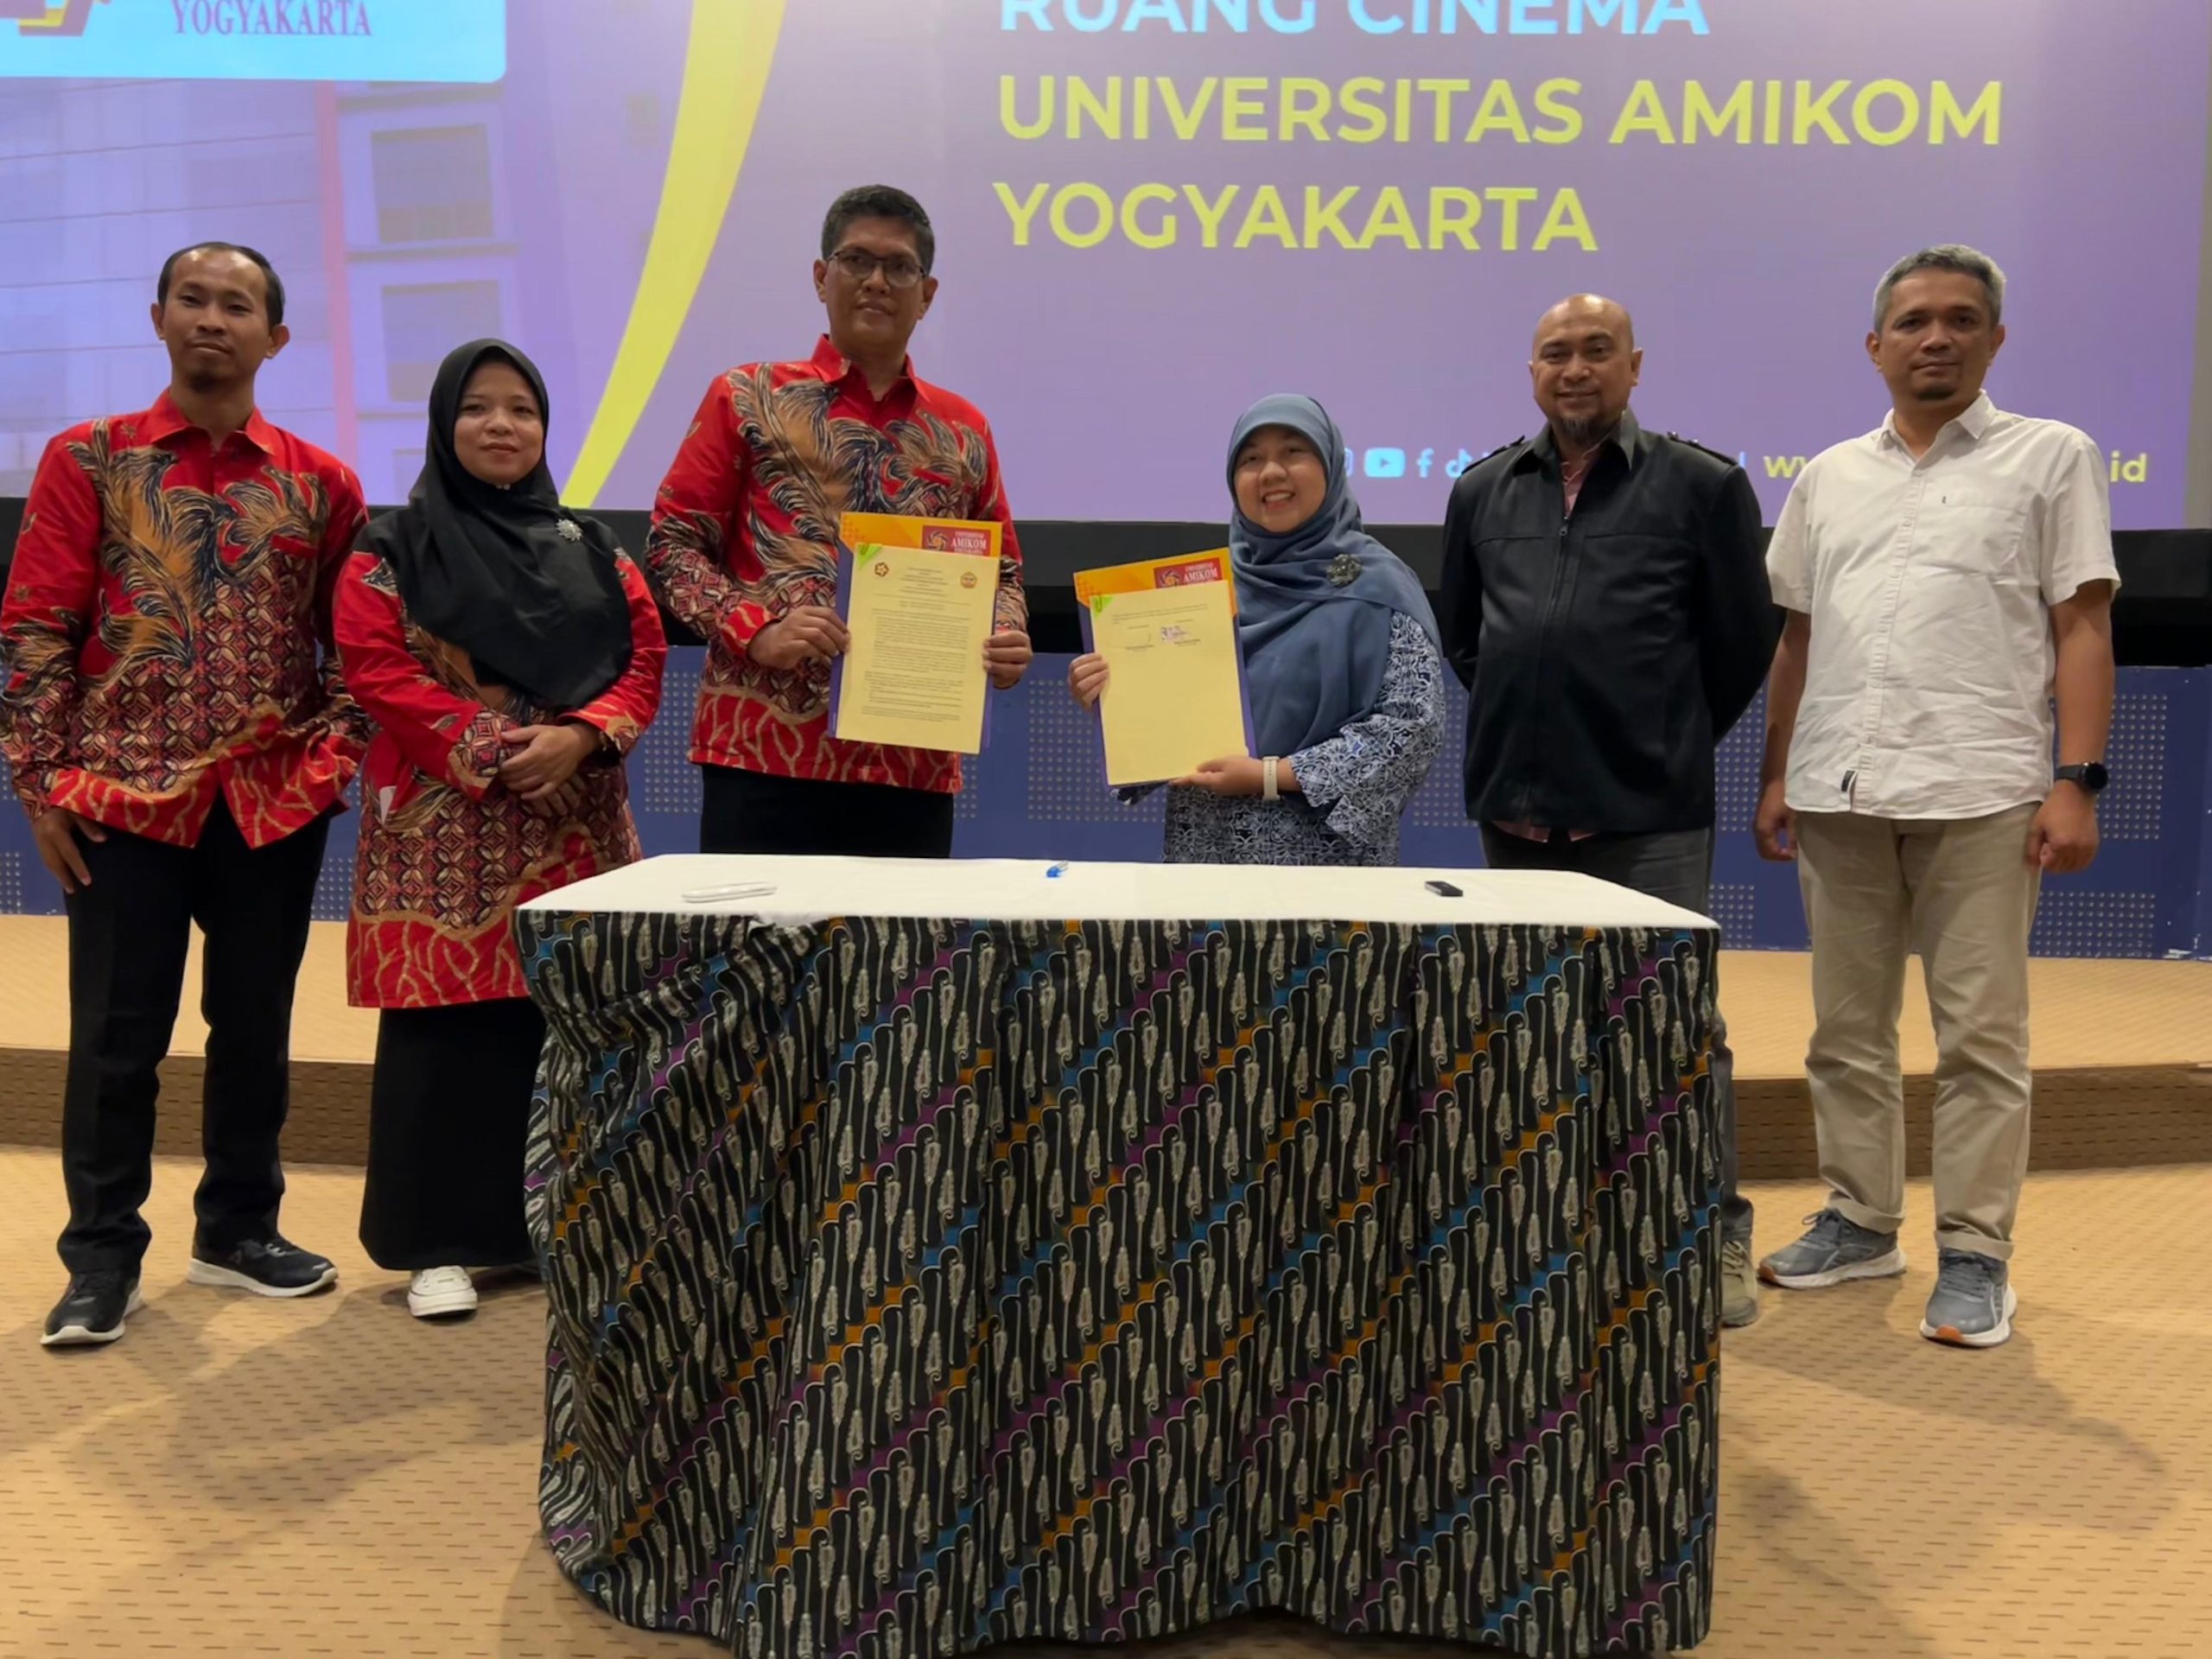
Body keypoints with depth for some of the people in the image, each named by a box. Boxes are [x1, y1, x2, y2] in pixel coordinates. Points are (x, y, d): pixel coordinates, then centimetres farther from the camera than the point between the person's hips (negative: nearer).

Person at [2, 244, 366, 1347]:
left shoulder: (319, 483, 7)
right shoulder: (89, 460, 3)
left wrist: (336, 754, -3)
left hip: (278, 799, 2)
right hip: (124, 796, -2)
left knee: (255, 1025, 11)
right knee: (117, 1035, 4)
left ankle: (239, 1231, 26)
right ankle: (102, 1258, 18)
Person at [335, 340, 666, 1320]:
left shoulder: (591, 550, 13)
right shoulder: (393, 550, 3)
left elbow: (644, 660, 6)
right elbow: (377, 670, -7)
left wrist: (579, 736, -12)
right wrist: (483, 745, -17)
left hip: (575, 824, 3)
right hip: (444, 826, -3)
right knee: (444, 1024, -3)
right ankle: (439, 1244, 7)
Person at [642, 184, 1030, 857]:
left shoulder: (963, 432, 14)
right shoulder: (748, 398, 6)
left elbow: (1003, 572, 19)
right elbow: (671, 543, 4)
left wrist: (1007, 639, -3)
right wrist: (755, 631, -13)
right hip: (765, 748, -2)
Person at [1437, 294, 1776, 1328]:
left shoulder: (1701, 485, 1)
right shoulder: (1484, 492, 11)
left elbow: (1742, 642, 5)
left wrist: (1673, 741, 9)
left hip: (1651, 814, -4)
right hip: (1516, 807, 4)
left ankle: (1718, 1235, 12)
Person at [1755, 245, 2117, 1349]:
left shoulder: (2051, 457, 5)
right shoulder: (1829, 477, 15)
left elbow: (2082, 628, -1)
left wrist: (2076, 782, -9)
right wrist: (1777, 776, 11)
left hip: (1978, 791, -4)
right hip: (1838, 793, 4)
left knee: (1981, 1034, 0)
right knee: (1847, 1027, 10)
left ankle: (1975, 1254, 10)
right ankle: (1860, 1222, 23)